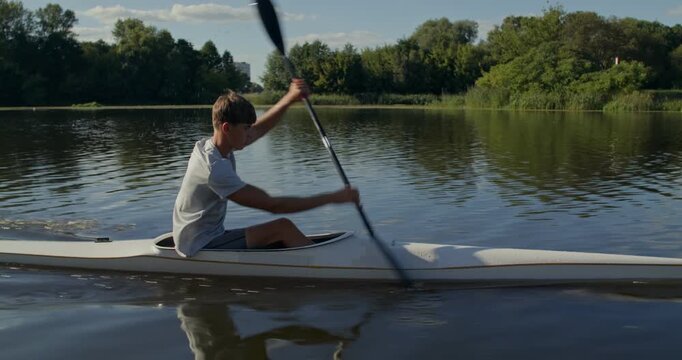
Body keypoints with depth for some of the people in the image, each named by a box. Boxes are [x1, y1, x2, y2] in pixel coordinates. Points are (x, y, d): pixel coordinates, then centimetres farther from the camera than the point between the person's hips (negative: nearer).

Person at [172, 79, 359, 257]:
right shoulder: (215, 167, -26)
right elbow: (272, 205, -26)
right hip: (200, 249, -10)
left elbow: (260, 129, 16)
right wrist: (333, 197, -24)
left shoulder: (211, 145, 2)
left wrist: (290, 98, 2)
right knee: (283, 228, -15)